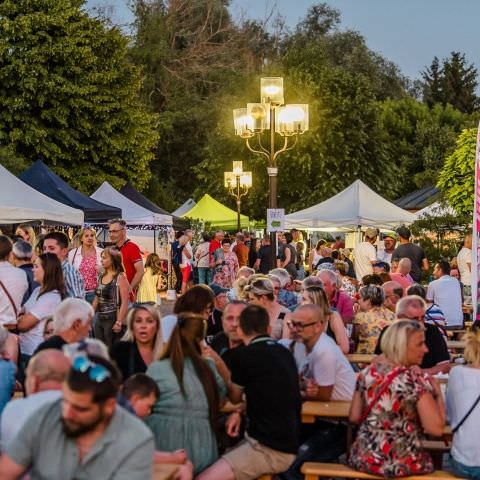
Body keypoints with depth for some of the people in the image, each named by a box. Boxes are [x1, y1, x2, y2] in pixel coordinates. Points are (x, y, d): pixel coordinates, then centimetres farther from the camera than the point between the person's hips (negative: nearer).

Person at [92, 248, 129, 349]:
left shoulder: (120, 278, -10)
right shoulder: (101, 277, 12)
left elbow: (124, 302, -15)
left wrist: (119, 322, -21)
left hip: (112, 319, -7)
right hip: (99, 319, 7)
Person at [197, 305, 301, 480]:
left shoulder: (244, 355, -11)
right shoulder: (284, 352, 11)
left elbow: (234, 397, 8)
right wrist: (240, 412, 14)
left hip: (270, 449, -9)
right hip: (286, 442, 9)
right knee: (220, 457, 21)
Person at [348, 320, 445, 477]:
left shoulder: (367, 373, -1)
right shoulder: (416, 380, -17)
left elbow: (354, 417, 6)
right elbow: (436, 429, -19)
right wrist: (438, 393, -7)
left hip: (363, 458, 4)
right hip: (400, 464, -4)